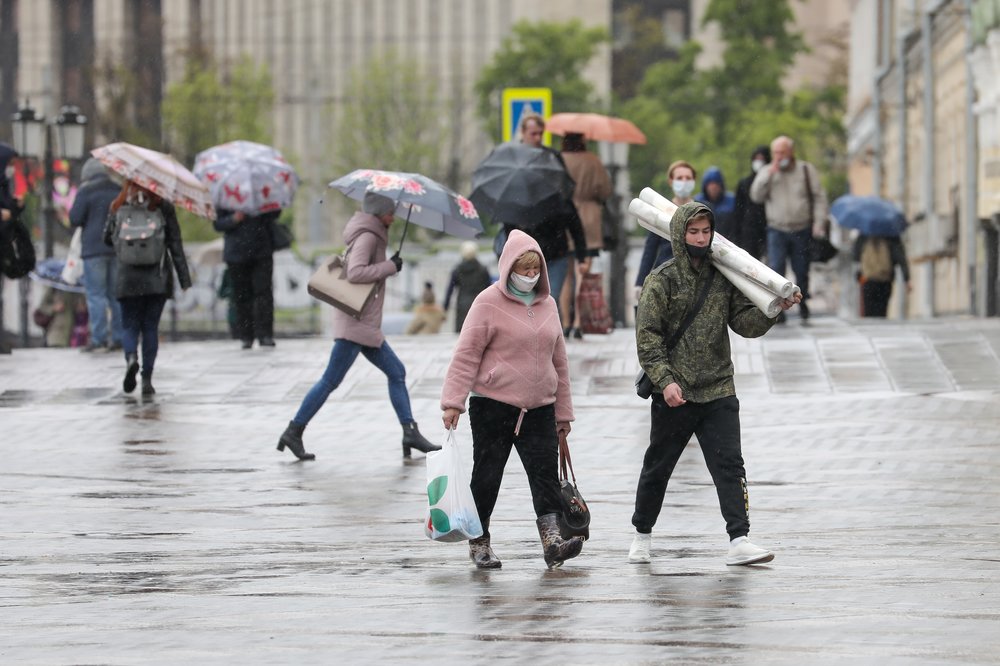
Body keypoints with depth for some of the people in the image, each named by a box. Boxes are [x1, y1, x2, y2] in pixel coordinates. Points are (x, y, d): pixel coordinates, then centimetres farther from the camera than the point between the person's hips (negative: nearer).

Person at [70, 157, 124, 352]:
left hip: (94, 247, -5)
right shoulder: (119, 192, 11)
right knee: (116, 292, 10)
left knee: (96, 294, -5)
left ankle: (99, 336, -13)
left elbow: (75, 219, -9)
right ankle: (118, 337, 9)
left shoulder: (86, 192, -6)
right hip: (119, 247, 5)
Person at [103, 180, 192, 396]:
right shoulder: (163, 208, -2)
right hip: (158, 279, 0)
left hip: (128, 278, 0)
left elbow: (108, 239, 11)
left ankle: (131, 357, -23)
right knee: (151, 327, 7)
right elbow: (175, 246, -1)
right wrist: (185, 279, 1)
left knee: (129, 325, 8)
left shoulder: (117, 207, 0)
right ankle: (147, 379, 1)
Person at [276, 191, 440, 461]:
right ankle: (293, 432, -4)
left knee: (396, 372, 10)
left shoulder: (373, 236, 16)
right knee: (331, 380, -8)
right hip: (356, 321, -10)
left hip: (367, 325, 11)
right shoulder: (367, 236, -13)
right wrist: (390, 266, -20)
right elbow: (355, 273, -26)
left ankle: (410, 434, 8)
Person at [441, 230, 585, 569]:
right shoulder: (489, 303, -5)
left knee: (546, 472, -8)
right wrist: (453, 401, -15)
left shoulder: (547, 305, 12)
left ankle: (552, 538, -16)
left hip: (539, 408, 5)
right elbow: (466, 355, -8)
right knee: (486, 475, 3)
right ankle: (479, 542, 16)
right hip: (493, 406, -4)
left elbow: (559, 360, 18)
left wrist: (563, 412, 19)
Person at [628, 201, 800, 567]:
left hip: (719, 392, 2)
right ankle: (642, 534, 29)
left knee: (729, 465, -8)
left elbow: (744, 323, 8)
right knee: (658, 466, 10)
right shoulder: (662, 280, -5)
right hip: (674, 395, -2)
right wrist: (665, 380, -19)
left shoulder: (724, 277, 7)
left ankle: (739, 541, -13)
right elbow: (648, 337, -9)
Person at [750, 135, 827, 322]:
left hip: (802, 230, 0)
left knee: (802, 272, 6)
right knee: (776, 269, -16)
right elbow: (756, 196, -6)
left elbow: (819, 198, 4)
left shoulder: (807, 170, 5)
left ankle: (802, 302, 29)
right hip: (777, 230, 0)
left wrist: (818, 224, -6)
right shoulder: (766, 173, 8)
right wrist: (770, 173, -12)